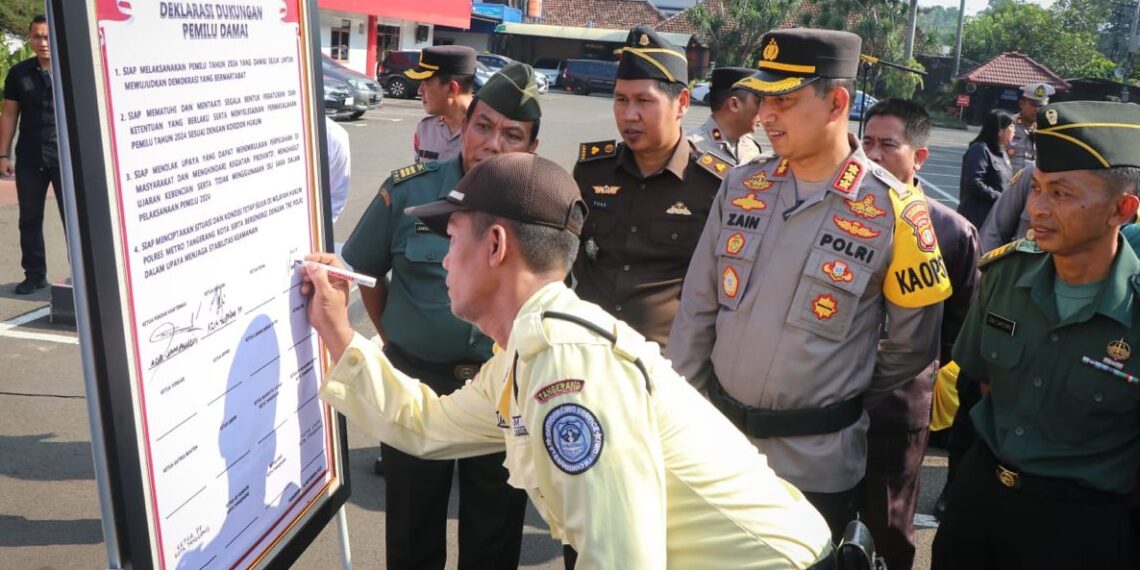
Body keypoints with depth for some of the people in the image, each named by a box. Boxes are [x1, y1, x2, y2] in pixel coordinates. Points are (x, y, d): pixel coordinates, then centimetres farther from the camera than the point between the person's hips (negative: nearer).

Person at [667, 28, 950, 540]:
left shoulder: (893, 212, -13)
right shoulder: (740, 187, -1)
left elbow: (913, 344, -2)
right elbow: (696, 311, 4)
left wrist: (841, 405, 5)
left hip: (817, 464, -3)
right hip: (716, 440, 4)